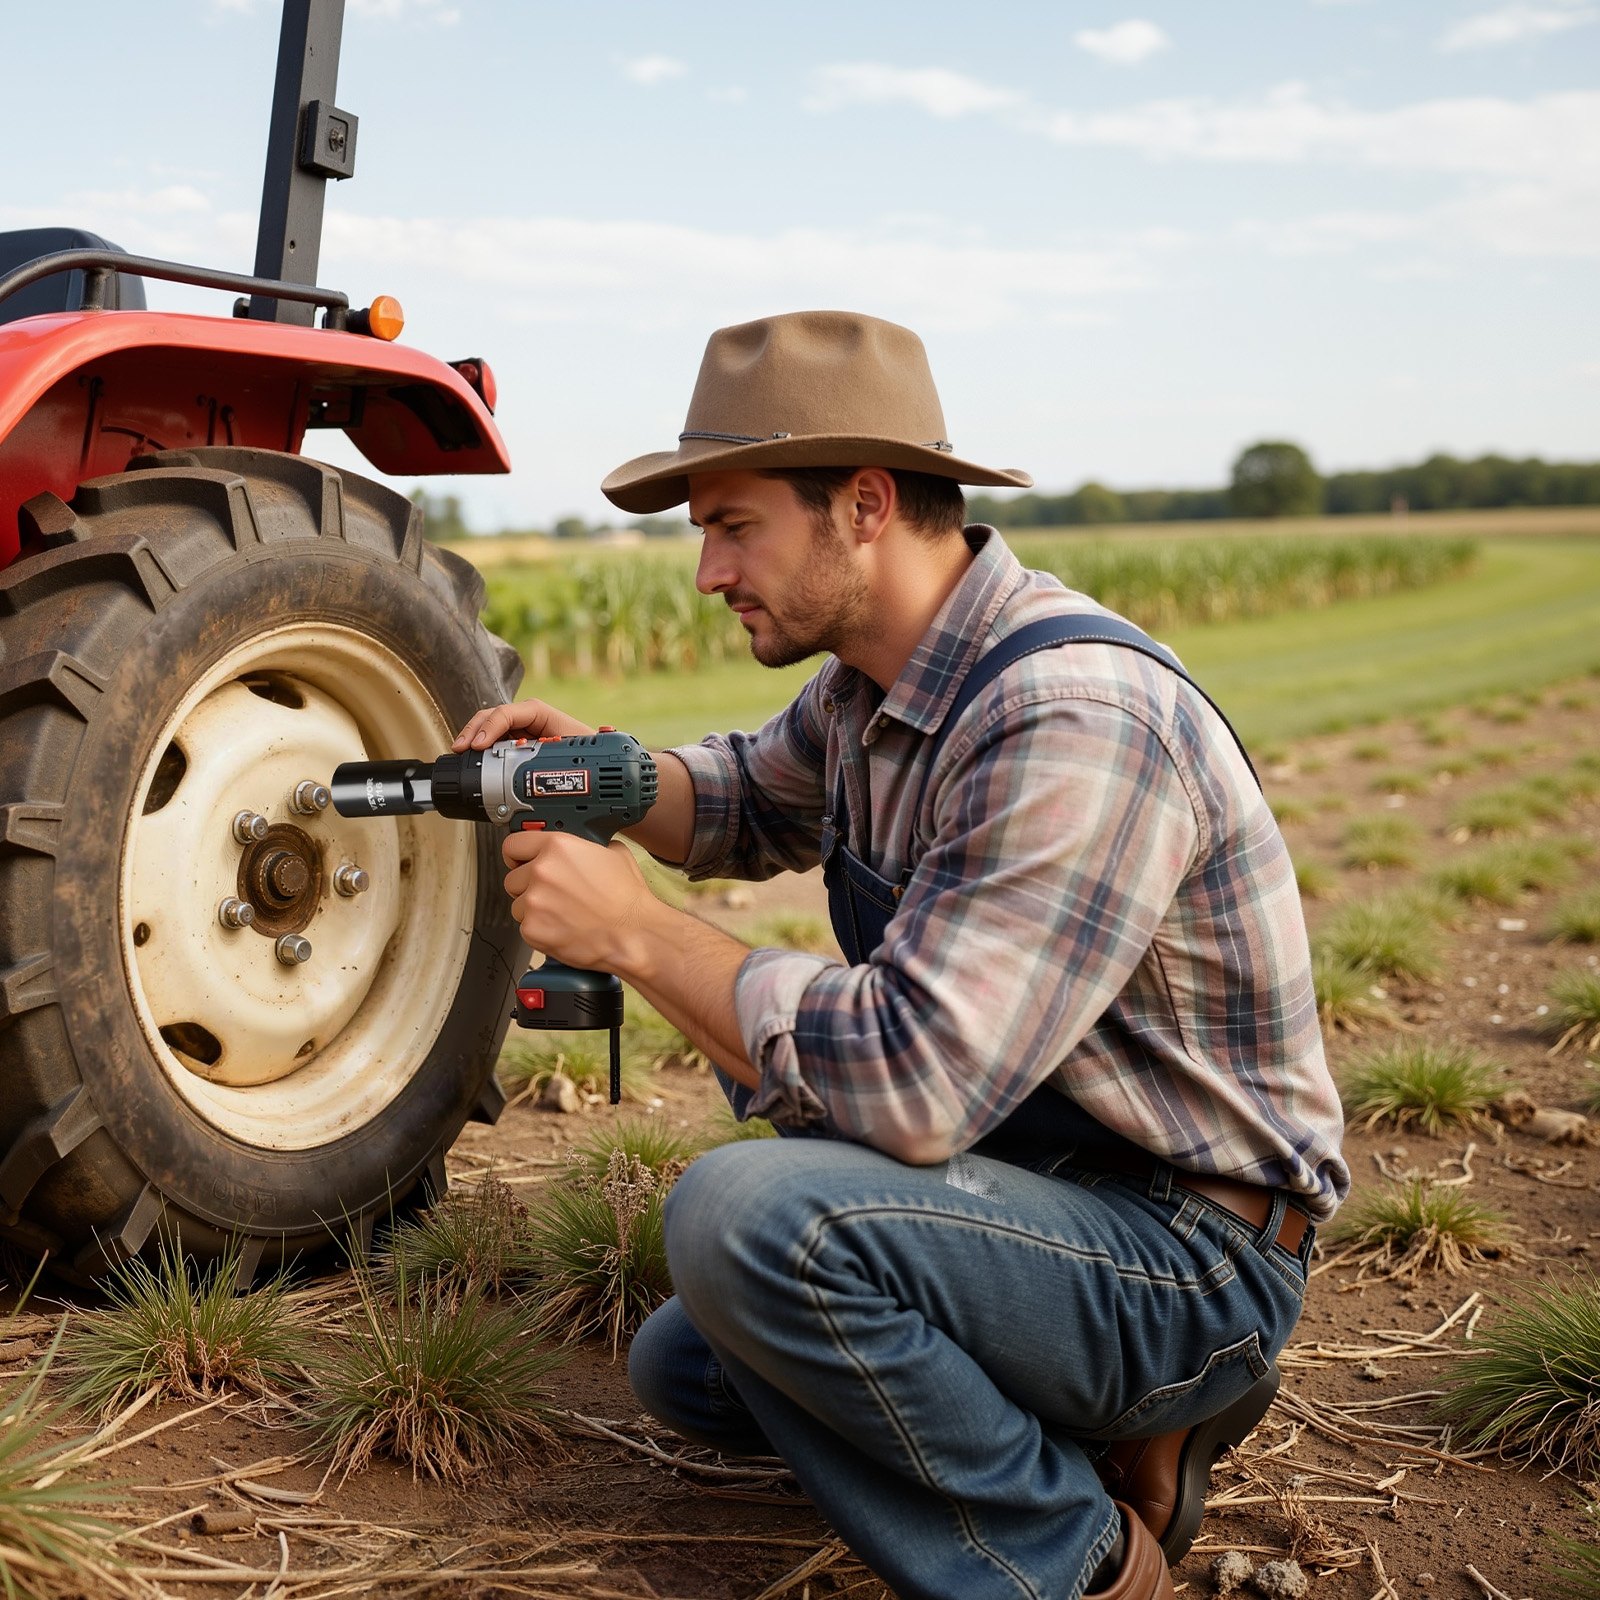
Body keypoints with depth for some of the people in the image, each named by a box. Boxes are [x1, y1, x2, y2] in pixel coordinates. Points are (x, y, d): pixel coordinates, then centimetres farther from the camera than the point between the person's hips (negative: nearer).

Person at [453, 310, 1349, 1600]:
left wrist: (635, 932, -24)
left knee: (747, 1209, -32)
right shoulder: (879, 681, 1)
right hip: (1030, 1177, 10)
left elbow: (908, 1081, -35)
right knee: (685, 1368, 20)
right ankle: (1118, 1424, 14)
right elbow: (754, 803, 21)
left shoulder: (1072, 722, -30)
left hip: (1184, 1251, -10)